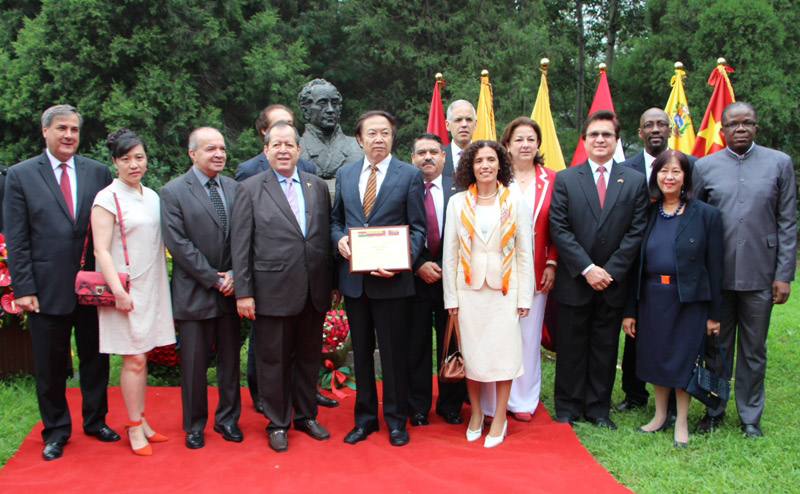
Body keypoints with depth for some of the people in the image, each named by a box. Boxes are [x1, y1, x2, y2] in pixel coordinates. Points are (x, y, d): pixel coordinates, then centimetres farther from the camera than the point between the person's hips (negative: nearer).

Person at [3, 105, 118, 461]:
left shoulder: (98, 172, 5)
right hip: (47, 289, -2)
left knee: (95, 358, 14)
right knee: (50, 365, 10)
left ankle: (96, 421, 31)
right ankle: (56, 431, 27)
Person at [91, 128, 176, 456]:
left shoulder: (152, 196, 11)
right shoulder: (108, 198, -8)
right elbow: (101, 250, -13)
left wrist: (163, 284, 13)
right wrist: (119, 291, -19)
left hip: (151, 287, 6)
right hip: (125, 290, -6)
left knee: (142, 358, 13)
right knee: (134, 361, -2)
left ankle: (142, 421, 23)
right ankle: (134, 428, 11)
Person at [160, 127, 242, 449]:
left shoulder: (234, 188, 8)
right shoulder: (173, 192, -6)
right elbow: (178, 244, -11)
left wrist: (233, 274, -8)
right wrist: (214, 279, -13)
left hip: (229, 290, 4)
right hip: (194, 294, -4)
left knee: (230, 360, 13)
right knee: (194, 365, 5)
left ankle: (227, 419, 28)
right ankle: (194, 426, 23)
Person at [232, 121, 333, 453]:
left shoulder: (318, 187, 9)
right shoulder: (250, 189, 0)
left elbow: (326, 236, 9)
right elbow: (240, 245, -3)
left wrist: (329, 284, 5)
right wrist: (243, 292, -8)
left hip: (314, 290, 3)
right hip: (274, 291, -3)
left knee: (309, 356, 15)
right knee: (274, 360, 8)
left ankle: (306, 415, 32)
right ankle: (277, 424, 24)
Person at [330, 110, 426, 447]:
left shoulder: (410, 175, -2)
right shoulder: (344, 174, 10)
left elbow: (417, 228, -3)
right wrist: (339, 239, -6)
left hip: (391, 280, -4)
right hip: (353, 278, 4)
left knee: (393, 352, 6)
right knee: (361, 352, 14)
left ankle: (396, 420, 23)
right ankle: (365, 417, 29)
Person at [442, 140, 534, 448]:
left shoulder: (515, 203, 2)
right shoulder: (458, 203, 3)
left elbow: (525, 252, 3)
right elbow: (450, 252, 4)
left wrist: (524, 296, -2)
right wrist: (451, 296, 0)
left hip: (504, 288, -1)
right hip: (469, 288, 1)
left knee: (503, 351, 1)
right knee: (470, 352, 6)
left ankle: (499, 419, 15)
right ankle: (475, 414, 24)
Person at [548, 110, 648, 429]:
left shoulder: (635, 181, 5)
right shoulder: (565, 179, 2)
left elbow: (636, 231, 0)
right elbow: (558, 229, -5)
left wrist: (610, 271, -9)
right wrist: (587, 268, -13)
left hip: (613, 283, 1)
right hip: (574, 281, -1)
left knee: (605, 348, 10)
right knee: (571, 348, 7)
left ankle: (598, 408, 23)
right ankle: (567, 408, 20)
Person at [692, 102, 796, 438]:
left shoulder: (779, 163, 3)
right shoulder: (704, 166, 3)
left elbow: (787, 223, 2)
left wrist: (784, 274, -3)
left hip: (760, 275, 0)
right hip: (716, 275, 0)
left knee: (754, 350, 10)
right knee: (716, 347, 11)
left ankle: (750, 417, 25)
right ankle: (714, 410, 27)